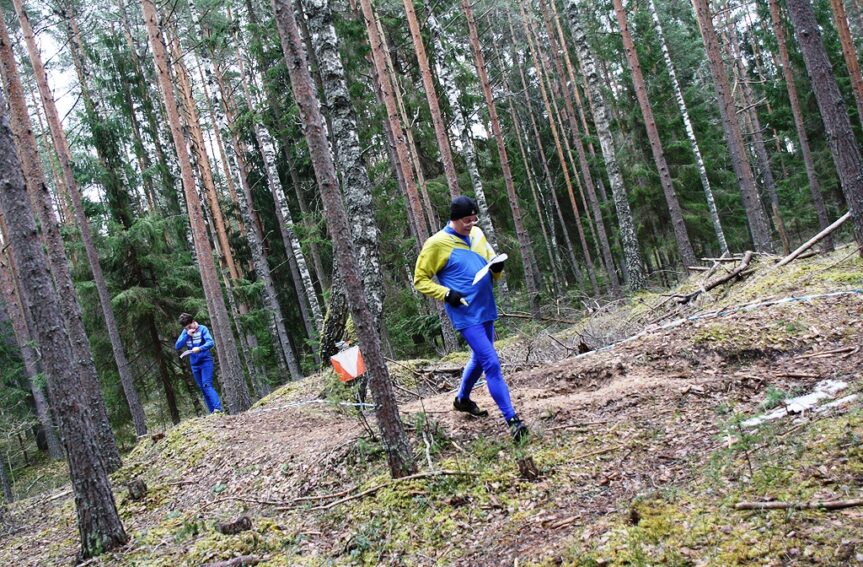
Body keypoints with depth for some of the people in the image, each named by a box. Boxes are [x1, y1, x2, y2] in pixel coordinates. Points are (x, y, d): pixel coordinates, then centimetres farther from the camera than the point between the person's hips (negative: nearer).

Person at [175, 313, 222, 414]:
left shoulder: (202, 329, -8)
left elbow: (210, 342, -21)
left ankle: (218, 408, -28)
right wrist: (187, 335, -13)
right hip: (194, 365, 6)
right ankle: (212, 412, 10)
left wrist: (200, 348, -39)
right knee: (203, 389, 6)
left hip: (205, 362, -6)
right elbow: (177, 346, -1)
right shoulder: (185, 332, 7)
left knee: (207, 385, -20)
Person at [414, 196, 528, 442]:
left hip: (486, 310, 8)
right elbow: (420, 280, -6)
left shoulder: (477, 234, 7)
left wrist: (497, 269, -6)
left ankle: (463, 399, 46)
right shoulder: (437, 243, -11)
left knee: (480, 359, 22)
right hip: (466, 315, -7)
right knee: (492, 363, -13)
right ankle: (512, 420, -8)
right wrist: (446, 294, -20)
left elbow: (491, 261, 18)